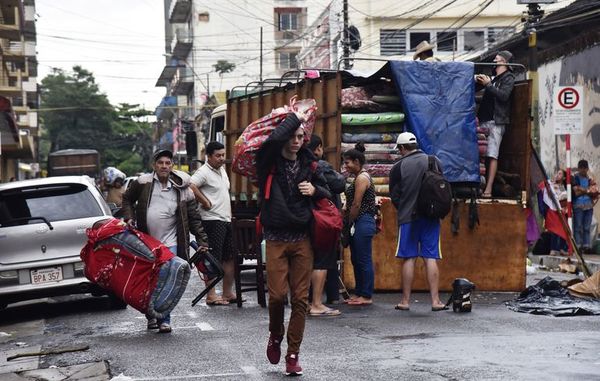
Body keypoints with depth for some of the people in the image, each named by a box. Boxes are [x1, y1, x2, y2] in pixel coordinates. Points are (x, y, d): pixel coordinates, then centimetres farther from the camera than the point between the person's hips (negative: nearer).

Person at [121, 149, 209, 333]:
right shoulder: (143, 183, 0)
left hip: (170, 242, -2)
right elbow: (127, 199, 17)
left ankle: (164, 320, -5)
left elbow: (194, 218, 3)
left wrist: (202, 242, -1)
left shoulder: (182, 190, -2)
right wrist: (129, 218, 2)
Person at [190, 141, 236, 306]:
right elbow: (190, 186, -28)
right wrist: (206, 203, -20)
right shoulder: (204, 172, -12)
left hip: (226, 220, 9)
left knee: (230, 258, 11)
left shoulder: (222, 170, 16)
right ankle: (211, 296, -6)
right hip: (212, 220, -9)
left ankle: (227, 293, 19)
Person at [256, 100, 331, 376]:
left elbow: (327, 194, 21)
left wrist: (315, 190, -3)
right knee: (277, 294, -10)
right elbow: (272, 140, -24)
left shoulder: (308, 164, 10)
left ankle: (293, 354, 10)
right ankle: (275, 336, 21)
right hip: (276, 239, -3)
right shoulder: (269, 162, -1)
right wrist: (294, 117, -10)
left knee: (300, 299, 1)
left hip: (302, 239, 3)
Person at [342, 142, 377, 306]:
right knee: (356, 260, 13)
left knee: (364, 260, -6)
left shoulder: (362, 178, -13)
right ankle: (359, 293, 19)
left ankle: (366, 296, -3)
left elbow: (356, 205, -16)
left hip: (362, 223, -10)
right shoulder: (360, 177, 18)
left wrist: (349, 223, -9)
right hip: (359, 224, 10)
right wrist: (350, 223, 11)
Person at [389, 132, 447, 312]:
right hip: (431, 217, 2)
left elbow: (394, 196, 1)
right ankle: (435, 300, -2)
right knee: (431, 258, 2)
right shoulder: (434, 162, 3)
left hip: (408, 218, -2)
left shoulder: (398, 167, -4)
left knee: (409, 259, 3)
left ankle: (405, 301, 5)